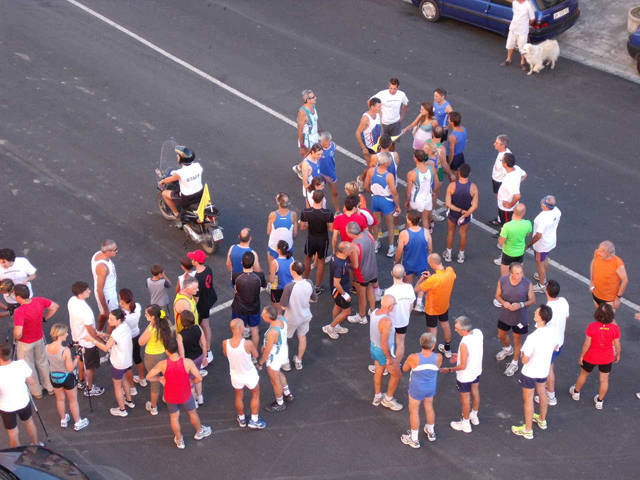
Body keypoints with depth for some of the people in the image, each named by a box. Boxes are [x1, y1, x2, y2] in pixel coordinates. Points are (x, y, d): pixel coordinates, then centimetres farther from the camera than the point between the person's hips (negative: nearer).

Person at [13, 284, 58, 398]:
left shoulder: (19, 312, -36)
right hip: (40, 338, 5)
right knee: (42, 362, 28)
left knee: (28, 367, 19)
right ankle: (49, 387, 44)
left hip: (25, 343, -5)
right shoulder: (39, 301, -19)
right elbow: (55, 306, -3)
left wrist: (16, 338, -16)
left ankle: (36, 391, 38)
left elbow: (18, 333, -39)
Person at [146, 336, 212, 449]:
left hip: (170, 397, 0)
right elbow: (199, 378, -21)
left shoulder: (163, 364, -26)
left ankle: (179, 441, 44)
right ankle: (199, 432, 53)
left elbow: (148, 377, -18)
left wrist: (160, 378, 1)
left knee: (174, 417, 25)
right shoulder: (187, 362, -27)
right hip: (185, 395, 0)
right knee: (192, 412, 28)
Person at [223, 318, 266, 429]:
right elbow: (256, 355, -13)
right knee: (255, 395, 25)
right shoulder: (248, 344, -33)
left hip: (235, 375, 3)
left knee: (239, 396, 28)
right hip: (250, 374, -3)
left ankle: (242, 420, 48)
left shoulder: (225, 343, -24)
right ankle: (254, 421, 36)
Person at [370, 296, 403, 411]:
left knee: (379, 371, 28)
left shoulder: (375, 312, -12)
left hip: (373, 346, 8)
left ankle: (377, 397, 46)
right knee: (397, 375, 15)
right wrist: (389, 358, -19)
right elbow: (384, 343, -33)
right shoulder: (386, 321, -38)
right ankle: (388, 399, 32)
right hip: (384, 351, -8)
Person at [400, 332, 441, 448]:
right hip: (431, 388, 3)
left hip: (417, 389, -3)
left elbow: (405, 369, -10)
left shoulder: (413, 358, -31)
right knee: (429, 407, 27)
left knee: (414, 411, 16)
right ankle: (431, 432, 49)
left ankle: (414, 440, 31)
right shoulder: (438, 357, -25)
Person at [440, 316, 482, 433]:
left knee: (465, 398, 16)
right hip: (477, 370, 7)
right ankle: (474, 416, 52)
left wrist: (449, 370, -14)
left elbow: (463, 366, -29)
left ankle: (465, 424, 37)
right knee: (475, 391, 28)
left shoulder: (464, 344, -39)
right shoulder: (478, 332, -17)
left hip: (465, 375, -7)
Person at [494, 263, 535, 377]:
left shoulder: (527, 283, -22)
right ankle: (508, 349, 60)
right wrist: (503, 302, -23)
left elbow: (532, 300, -10)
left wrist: (521, 305, -27)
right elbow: (498, 295, -2)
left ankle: (514, 363, 38)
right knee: (501, 336, 25)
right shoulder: (502, 281, -18)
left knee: (517, 340, 15)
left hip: (520, 317, -3)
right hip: (505, 315, 3)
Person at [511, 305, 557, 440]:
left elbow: (524, 360, -27)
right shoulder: (553, 332, -16)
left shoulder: (532, 338, -37)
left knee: (528, 400, 13)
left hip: (530, 373, -6)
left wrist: (523, 352, -8)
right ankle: (542, 420, 50)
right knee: (542, 393, 29)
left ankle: (528, 430, 28)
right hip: (544, 369, 6)